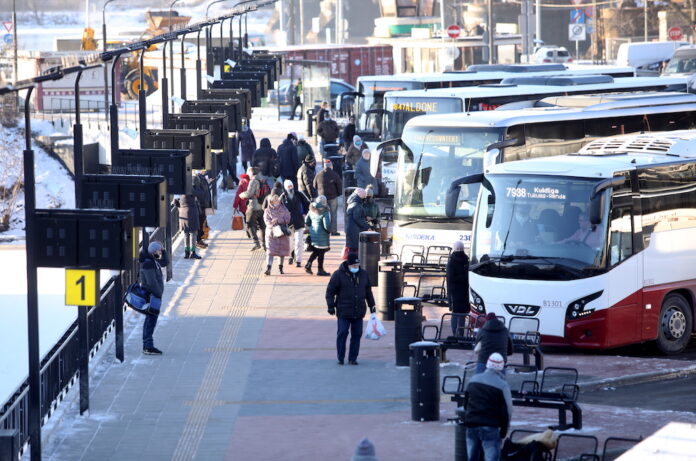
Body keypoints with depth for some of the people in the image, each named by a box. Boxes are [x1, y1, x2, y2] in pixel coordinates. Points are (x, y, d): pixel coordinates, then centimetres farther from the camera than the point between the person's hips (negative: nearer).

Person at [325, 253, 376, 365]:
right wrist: (331, 306, -10)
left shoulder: (363, 275, 10)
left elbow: (368, 291, 20)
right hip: (344, 312, -4)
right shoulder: (338, 275, -5)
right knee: (342, 334, -5)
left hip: (359, 312, 4)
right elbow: (330, 291, -4)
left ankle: (353, 358, 12)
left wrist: (372, 305, 19)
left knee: (357, 334, 4)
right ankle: (341, 358, 5)